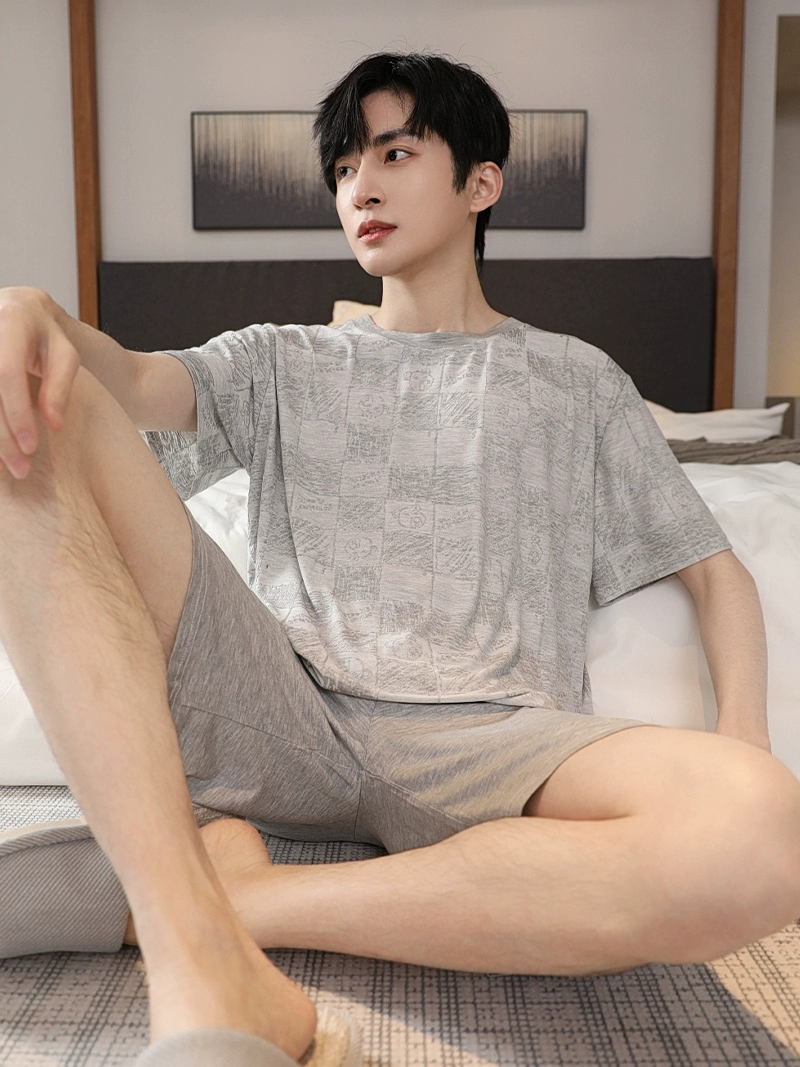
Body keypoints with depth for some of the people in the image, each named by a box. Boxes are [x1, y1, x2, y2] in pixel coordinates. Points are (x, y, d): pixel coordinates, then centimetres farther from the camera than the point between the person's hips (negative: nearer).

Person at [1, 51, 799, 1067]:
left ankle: (145, 894, -23)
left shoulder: (575, 380, 21)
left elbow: (714, 567, 18)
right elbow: (138, 380, 4)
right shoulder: (283, 364, 24)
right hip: (281, 712, 1)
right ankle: (201, 958, -28)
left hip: (487, 741, 0)